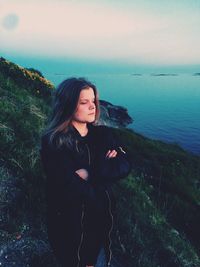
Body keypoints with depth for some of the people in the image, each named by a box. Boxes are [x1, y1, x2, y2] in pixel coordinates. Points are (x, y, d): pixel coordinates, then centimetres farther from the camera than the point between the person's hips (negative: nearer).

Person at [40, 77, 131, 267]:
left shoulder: (104, 134, -7)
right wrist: (106, 167, -18)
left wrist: (89, 173, -26)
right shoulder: (53, 143, -22)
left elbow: (124, 166, -16)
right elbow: (73, 190, -28)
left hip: (101, 216, 4)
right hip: (69, 221, -3)